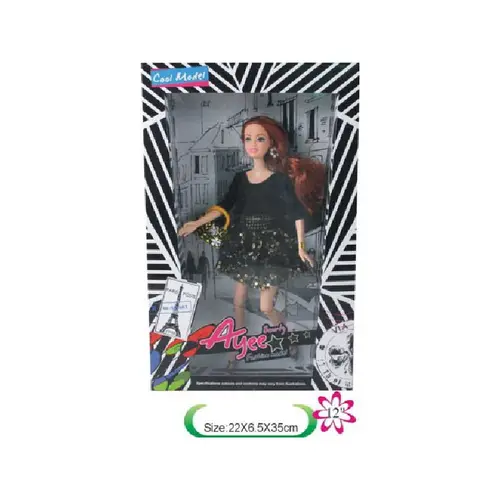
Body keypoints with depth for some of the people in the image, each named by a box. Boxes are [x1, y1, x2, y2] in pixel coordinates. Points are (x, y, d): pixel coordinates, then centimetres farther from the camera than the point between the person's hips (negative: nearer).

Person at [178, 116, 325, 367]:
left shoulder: (281, 178, -8)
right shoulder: (240, 178, 3)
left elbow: (297, 213, -6)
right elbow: (224, 206, 3)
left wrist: (300, 247, -9)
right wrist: (196, 223, -6)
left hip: (273, 247, -4)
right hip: (244, 246, 5)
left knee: (266, 307, -3)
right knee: (238, 302, 10)